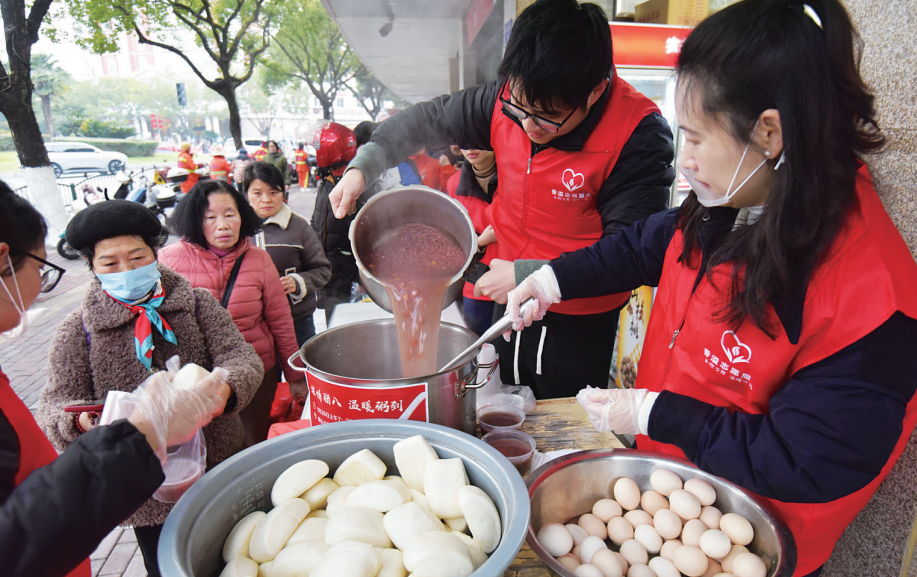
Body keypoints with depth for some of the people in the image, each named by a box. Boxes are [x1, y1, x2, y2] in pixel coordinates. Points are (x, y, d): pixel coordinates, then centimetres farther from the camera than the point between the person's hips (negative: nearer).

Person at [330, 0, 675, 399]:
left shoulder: (639, 134, -24)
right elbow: (428, 120, 5)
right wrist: (362, 166, -5)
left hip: (580, 324, -4)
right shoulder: (508, 101, -10)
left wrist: (526, 276, -25)